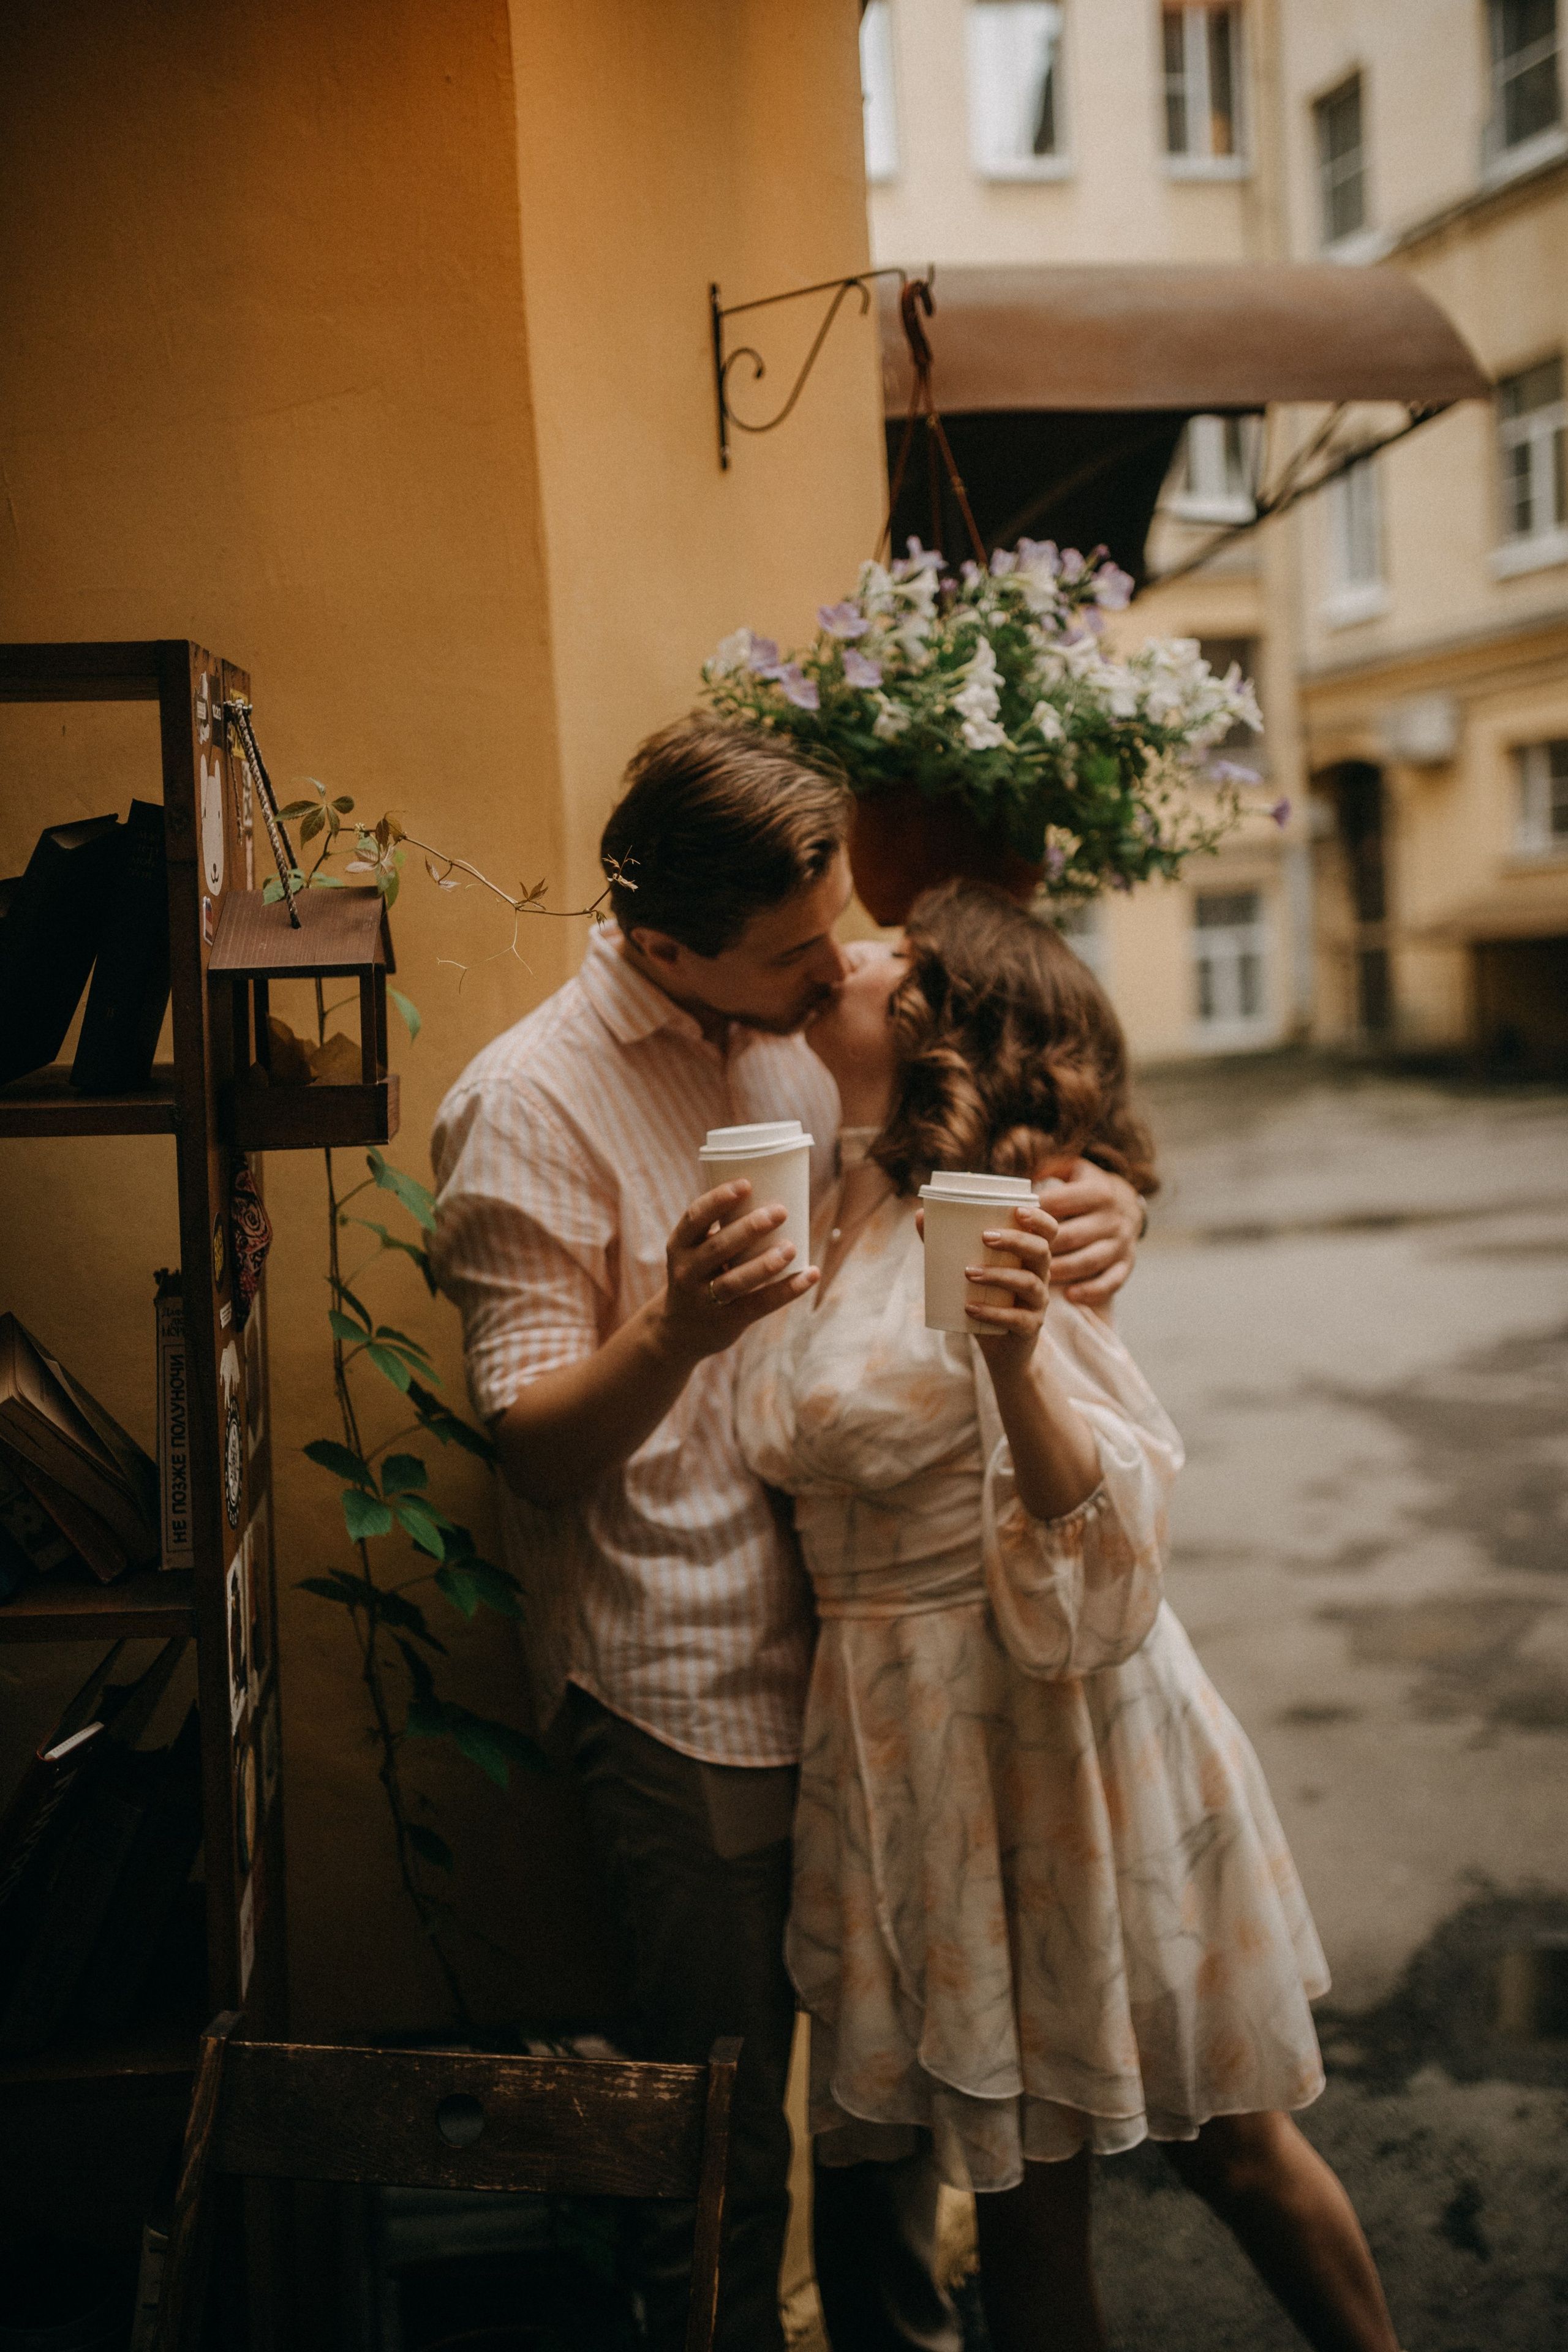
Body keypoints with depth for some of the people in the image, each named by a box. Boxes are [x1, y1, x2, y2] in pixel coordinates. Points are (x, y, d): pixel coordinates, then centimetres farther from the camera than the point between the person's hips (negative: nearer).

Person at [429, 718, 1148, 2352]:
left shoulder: (804, 1037, 6)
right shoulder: (528, 1104, -13)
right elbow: (535, 1450, -14)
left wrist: (1096, 1206, -8)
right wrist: (676, 1328, -34)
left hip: (860, 1646, 6)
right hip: (685, 1695, -6)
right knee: (724, 2139, 7)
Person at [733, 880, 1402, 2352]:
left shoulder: (986, 1234, -18)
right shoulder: (836, 1220, 4)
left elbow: (1087, 1534, -22)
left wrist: (1015, 1367, -35)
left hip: (1052, 1730, -6)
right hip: (915, 1738, 6)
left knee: (1218, 2134, 13)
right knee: (1021, 2178, 17)